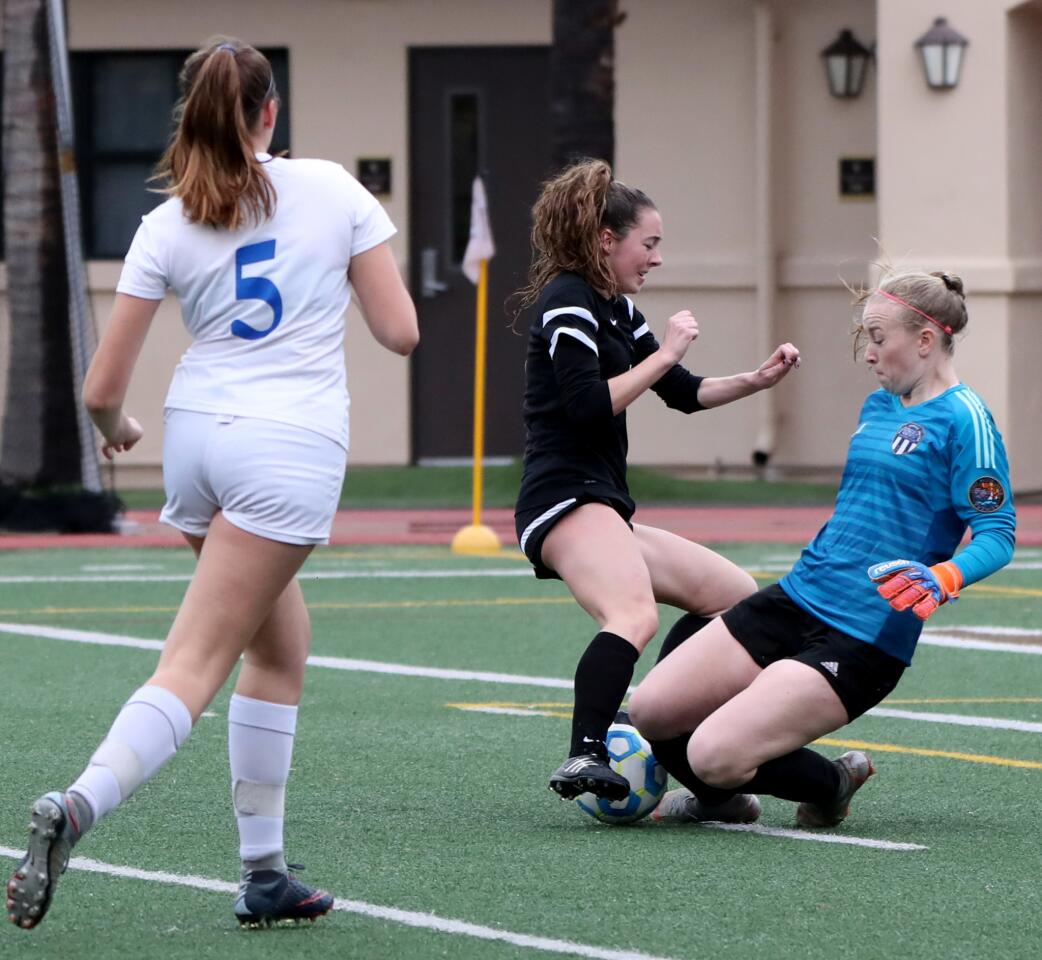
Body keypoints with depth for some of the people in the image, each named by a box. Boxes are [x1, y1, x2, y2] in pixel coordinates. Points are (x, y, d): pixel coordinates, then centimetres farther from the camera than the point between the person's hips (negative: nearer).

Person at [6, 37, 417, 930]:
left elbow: (104, 389, 4)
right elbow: (400, 330, 2)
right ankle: (78, 806, -33)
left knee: (281, 646, 20)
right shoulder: (333, 191, 0)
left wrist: (116, 428, 26)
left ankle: (266, 872, 17)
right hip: (291, 448, -4)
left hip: (197, 434, 4)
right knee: (194, 668, -11)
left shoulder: (167, 226, 5)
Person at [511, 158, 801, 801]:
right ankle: (585, 758, -53)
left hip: (604, 510, 11)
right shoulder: (569, 301, -7)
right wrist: (665, 354, -10)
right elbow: (588, 406, -18)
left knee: (738, 595, 17)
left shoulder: (617, 309, 22)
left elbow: (684, 394, 26)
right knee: (635, 616, -36)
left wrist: (758, 380, 11)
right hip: (567, 500, -11)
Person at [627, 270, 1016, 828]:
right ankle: (721, 797, 26)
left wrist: (943, 577, -31)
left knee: (714, 755, -21)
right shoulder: (879, 406, 15)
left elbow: (997, 535, -14)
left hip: (864, 640, -8)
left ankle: (831, 786, 7)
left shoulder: (962, 419, -10)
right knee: (650, 712, -1)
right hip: (795, 599, 8)